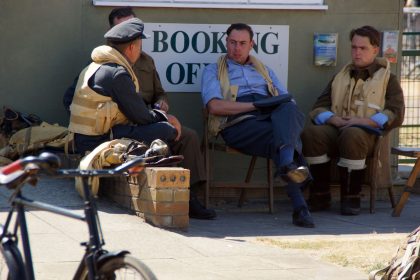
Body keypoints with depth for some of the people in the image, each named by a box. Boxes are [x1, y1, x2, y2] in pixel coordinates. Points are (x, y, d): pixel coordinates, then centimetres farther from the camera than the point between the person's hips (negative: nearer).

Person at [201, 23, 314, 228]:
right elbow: (215, 106, 2)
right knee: (276, 136, -36)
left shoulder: (264, 71, 37)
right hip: (239, 123, -4)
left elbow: (287, 100, 26)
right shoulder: (213, 71, 22)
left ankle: (287, 164, -62)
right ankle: (298, 205, -51)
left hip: (272, 117, 4)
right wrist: (255, 106, -6)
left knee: (289, 110, -36)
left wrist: (286, 107, -1)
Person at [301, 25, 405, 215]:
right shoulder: (340, 77, 27)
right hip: (336, 129, 4)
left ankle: (351, 198, -28)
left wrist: (361, 121, -12)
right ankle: (320, 197, -23)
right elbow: (318, 109, 19)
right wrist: (334, 119, -5)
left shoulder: (387, 79, 15)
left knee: (352, 135, -41)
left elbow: (395, 115, 0)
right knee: (311, 133, -31)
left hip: (368, 132, -4)